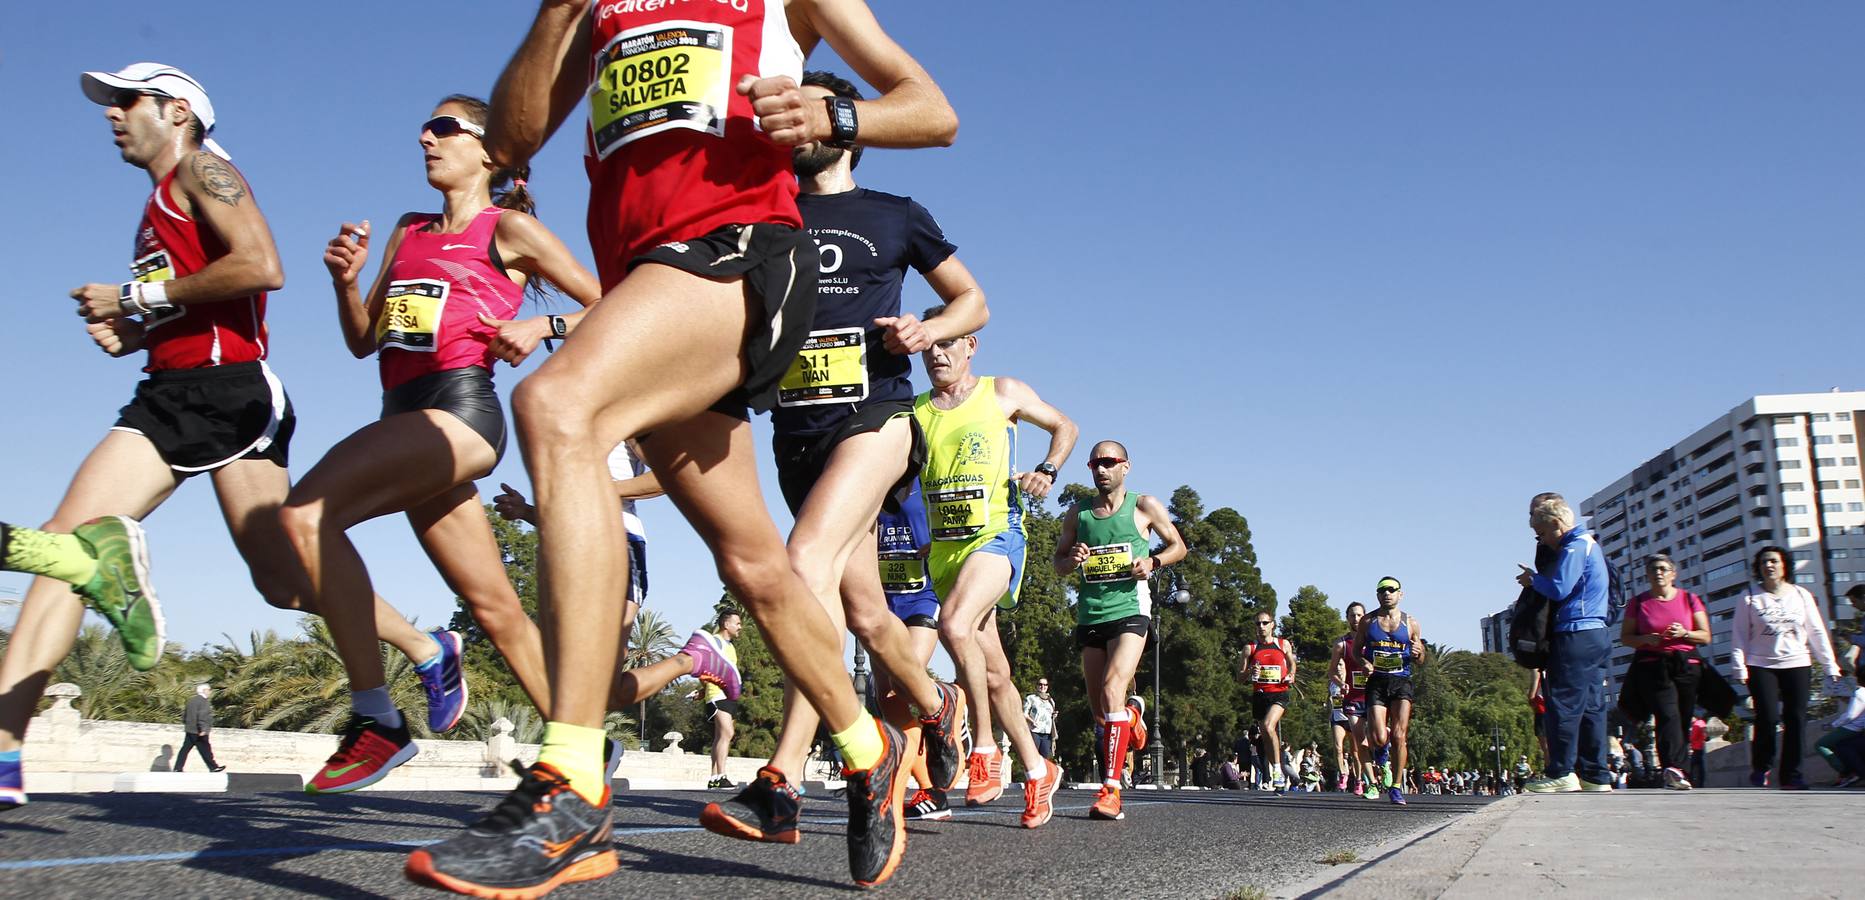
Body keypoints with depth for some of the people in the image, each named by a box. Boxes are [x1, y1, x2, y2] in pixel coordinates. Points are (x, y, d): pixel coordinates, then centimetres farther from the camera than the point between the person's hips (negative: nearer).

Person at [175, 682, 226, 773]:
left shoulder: (191, 700, 13)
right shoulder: (204, 701, -13)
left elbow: (184, 713, 19)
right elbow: (202, 715, -24)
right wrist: (203, 729, -26)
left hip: (189, 730, 8)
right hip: (199, 731, -8)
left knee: (185, 749, 8)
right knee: (205, 749, 0)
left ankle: (177, 768, 6)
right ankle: (213, 767, 8)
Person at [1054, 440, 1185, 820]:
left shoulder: (1145, 506, 2)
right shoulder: (1077, 512, 9)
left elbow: (1178, 546, 12)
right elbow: (1058, 563, 16)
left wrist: (1153, 561, -8)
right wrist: (1071, 560, -8)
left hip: (1130, 611, -4)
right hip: (1090, 615, 4)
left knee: (1112, 691, -22)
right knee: (1097, 709, 11)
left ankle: (1111, 790, -23)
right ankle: (1132, 717, 49)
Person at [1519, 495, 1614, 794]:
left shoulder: (1574, 548, -11)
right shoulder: (1589, 545, 21)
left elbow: (1558, 589, -20)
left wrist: (1532, 579, -3)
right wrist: (1537, 577, 12)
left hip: (1575, 637, -10)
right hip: (1597, 635, 10)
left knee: (1563, 704, -8)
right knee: (1591, 706, 9)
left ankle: (1562, 773, -8)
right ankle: (1596, 776, 10)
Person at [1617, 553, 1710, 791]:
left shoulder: (1689, 599, 12)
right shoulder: (1639, 602, 10)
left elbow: (1706, 636, 9)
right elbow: (1625, 637, 11)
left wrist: (1684, 633, -11)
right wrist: (1646, 639, -9)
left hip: (1686, 667, 2)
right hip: (1651, 667, -2)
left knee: (1683, 719, 0)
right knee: (1668, 715, -18)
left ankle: (1675, 771, 11)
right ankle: (1674, 768, -32)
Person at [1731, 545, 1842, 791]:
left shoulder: (1801, 595, 9)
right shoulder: (1750, 599, 2)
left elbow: (1817, 632, 10)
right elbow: (1740, 637, -1)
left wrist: (1830, 666, 7)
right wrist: (1739, 668, -9)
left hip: (1797, 664, 2)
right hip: (1761, 666, -2)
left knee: (1796, 720, -3)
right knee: (1768, 717, -13)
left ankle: (1791, 775, 6)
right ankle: (1760, 766, 8)